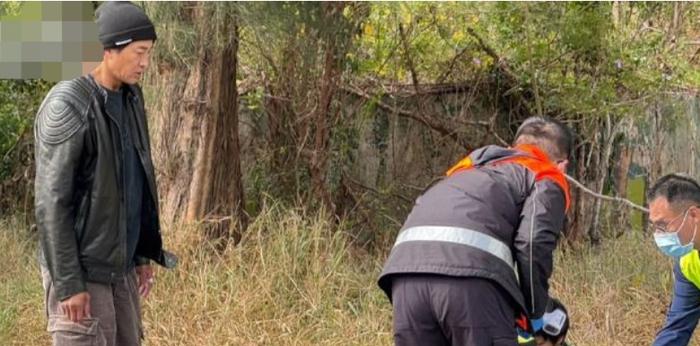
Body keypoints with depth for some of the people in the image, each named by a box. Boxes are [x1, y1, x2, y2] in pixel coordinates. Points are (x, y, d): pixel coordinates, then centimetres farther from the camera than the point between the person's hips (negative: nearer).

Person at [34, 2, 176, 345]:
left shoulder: (129, 98, 7)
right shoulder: (66, 107, -20)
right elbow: (51, 201, -21)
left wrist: (142, 254, 17)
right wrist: (68, 284, -22)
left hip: (117, 265, 8)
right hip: (78, 268, -8)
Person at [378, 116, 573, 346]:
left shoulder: (468, 168, 41)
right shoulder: (549, 180, 21)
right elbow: (533, 244, 3)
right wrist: (534, 314, 15)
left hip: (407, 264, 6)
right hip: (470, 273, -6)